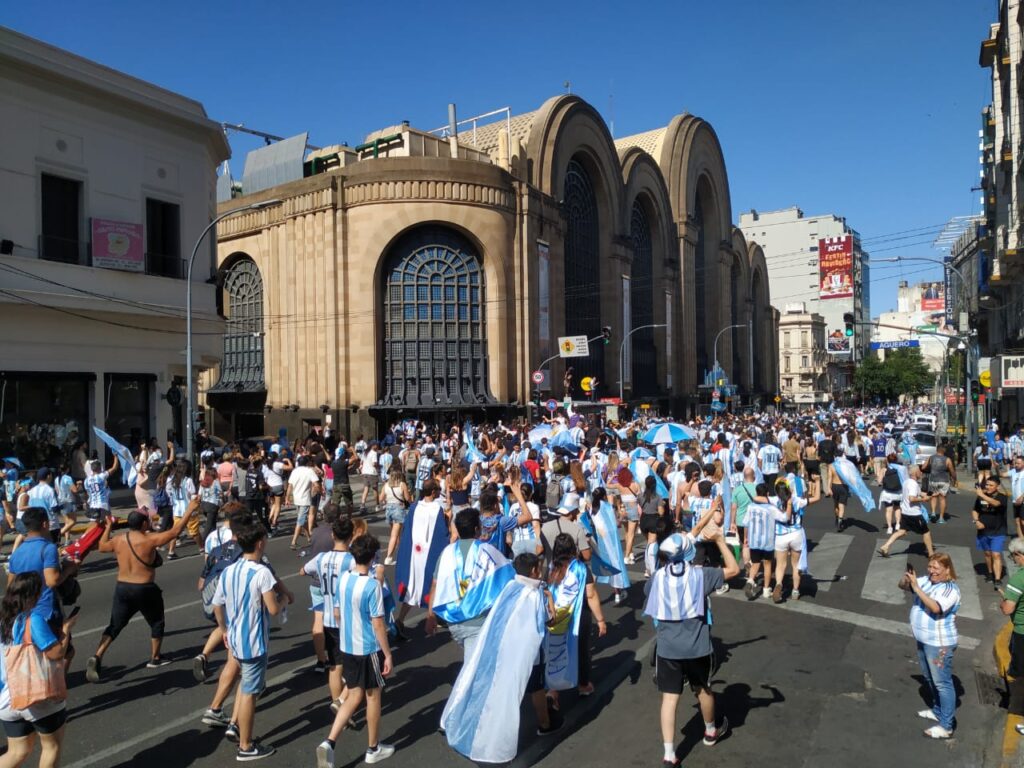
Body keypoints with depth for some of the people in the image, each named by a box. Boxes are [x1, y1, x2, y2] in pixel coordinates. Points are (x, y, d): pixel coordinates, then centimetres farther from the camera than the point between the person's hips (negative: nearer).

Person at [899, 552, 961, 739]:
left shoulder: (951, 589, -19)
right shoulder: (926, 580, 2)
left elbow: (935, 607, -32)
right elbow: (902, 585, 7)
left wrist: (916, 588, -33)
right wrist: (908, 575, -13)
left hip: (939, 644, -8)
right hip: (923, 640, 8)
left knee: (942, 683, -1)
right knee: (930, 679, 23)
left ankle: (945, 726, 5)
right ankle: (938, 711, 40)